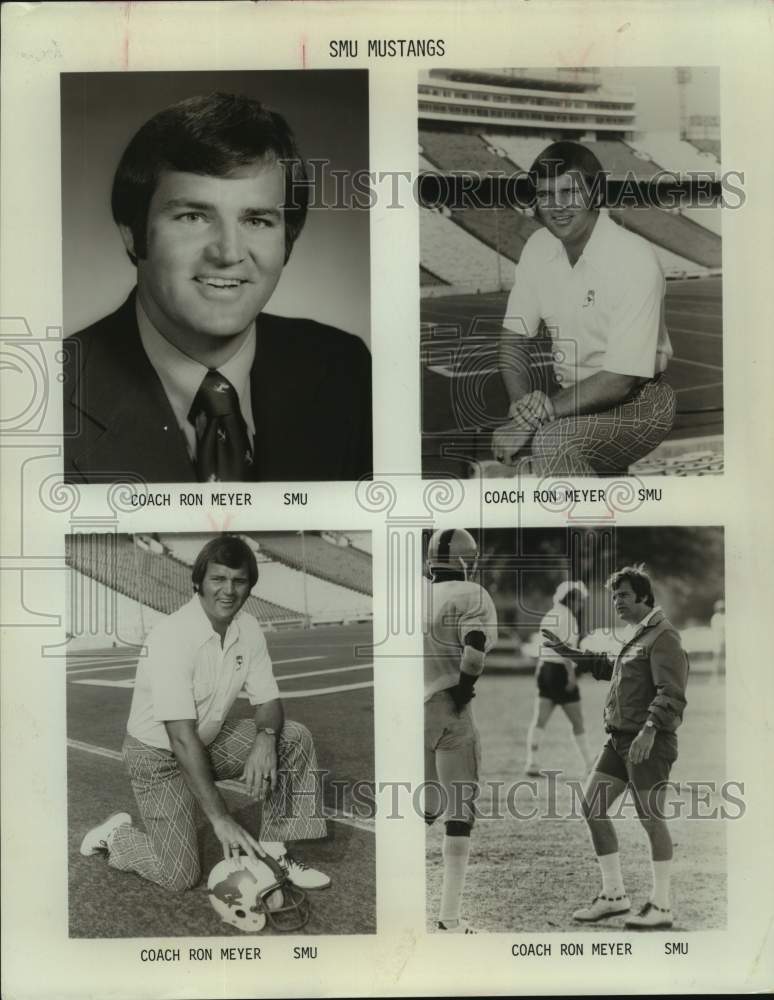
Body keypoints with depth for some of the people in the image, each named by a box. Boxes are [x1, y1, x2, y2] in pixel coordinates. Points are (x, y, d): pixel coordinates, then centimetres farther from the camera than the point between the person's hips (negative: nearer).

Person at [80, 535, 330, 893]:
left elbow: (268, 701, -1)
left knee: (295, 737, -10)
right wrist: (220, 818, -35)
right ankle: (114, 835, 19)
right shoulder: (172, 636, -30)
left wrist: (266, 737, -27)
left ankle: (273, 850, -1)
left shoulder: (248, 629, -9)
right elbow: (182, 737, -33)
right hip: (159, 753, -6)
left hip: (211, 738, 7)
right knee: (181, 875, -8)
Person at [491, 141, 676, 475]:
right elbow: (513, 337, -1)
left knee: (550, 445, -32)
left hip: (633, 398, -8)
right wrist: (522, 405, -19)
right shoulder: (539, 246, -3)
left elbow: (621, 380, -26)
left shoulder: (635, 260, -24)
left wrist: (544, 411, -27)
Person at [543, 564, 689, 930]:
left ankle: (661, 907, 10)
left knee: (651, 819, -3)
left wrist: (650, 729, -32)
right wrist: (569, 652, 35)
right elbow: (611, 668, 37)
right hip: (620, 739, 9)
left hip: (649, 742, -9)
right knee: (591, 805, 6)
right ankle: (614, 895, 15)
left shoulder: (663, 636, -10)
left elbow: (671, 693, -20)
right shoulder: (634, 636, 19)